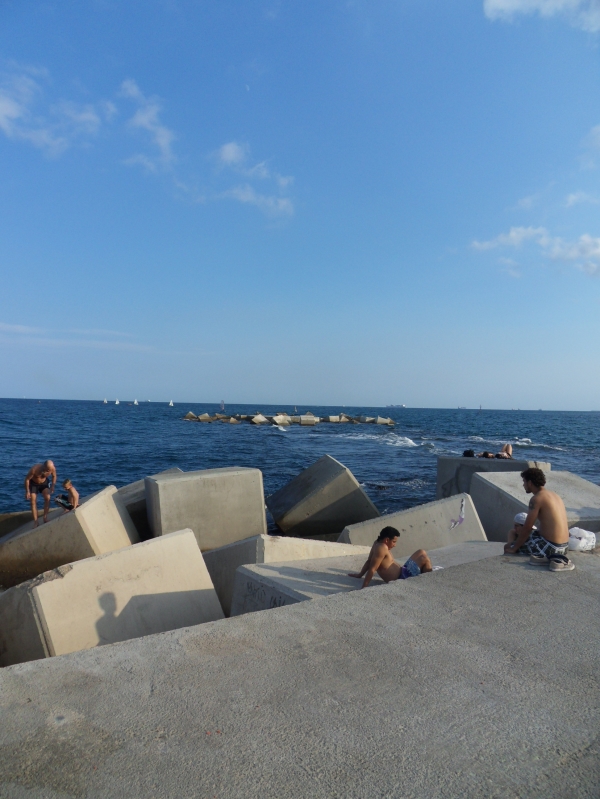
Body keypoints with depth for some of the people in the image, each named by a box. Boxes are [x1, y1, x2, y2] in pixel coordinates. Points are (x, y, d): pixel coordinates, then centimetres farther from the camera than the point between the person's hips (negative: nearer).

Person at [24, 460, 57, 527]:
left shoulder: (52, 469, -30)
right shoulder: (34, 469, -39)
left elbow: (54, 476, -5)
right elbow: (27, 479, -22)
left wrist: (52, 486, -11)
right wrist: (27, 491, -18)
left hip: (44, 483, 2)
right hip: (33, 483, -2)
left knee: (47, 498, -18)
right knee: (33, 502, -7)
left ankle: (45, 517, -4)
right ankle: (35, 521, 0)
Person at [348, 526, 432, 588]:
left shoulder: (378, 544, 5)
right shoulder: (382, 548, -25)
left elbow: (369, 561, 12)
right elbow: (372, 569, -29)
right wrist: (364, 587, -31)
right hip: (400, 578, -11)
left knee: (421, 552, 17)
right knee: (424, 559, -7)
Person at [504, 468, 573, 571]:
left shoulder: (537, 499, -16)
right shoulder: (554, 495, 11)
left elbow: (527, 528, -15)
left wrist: (513, 548, -4)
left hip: (550, 546, -9)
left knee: (508, 548, 1)